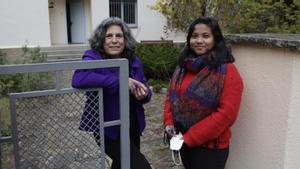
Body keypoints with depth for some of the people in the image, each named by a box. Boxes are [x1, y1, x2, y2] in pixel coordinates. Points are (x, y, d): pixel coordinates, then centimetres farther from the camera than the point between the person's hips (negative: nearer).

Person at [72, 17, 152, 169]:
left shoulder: (133, 61, 0)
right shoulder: (94, 58, -17)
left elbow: (145, 90, 9)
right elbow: (78, 79, -38)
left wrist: (144, 94, -16)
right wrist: (120, 81, -33)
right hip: (108, 128, -6)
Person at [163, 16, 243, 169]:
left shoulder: (227, 72, -15)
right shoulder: (183, 65, 5)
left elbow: (226, 113, -21)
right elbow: (171, 95, 11)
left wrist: (190, 138, -19)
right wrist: (168, 122, -5)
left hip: (210, 146, -5)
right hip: (183, 141, 6)